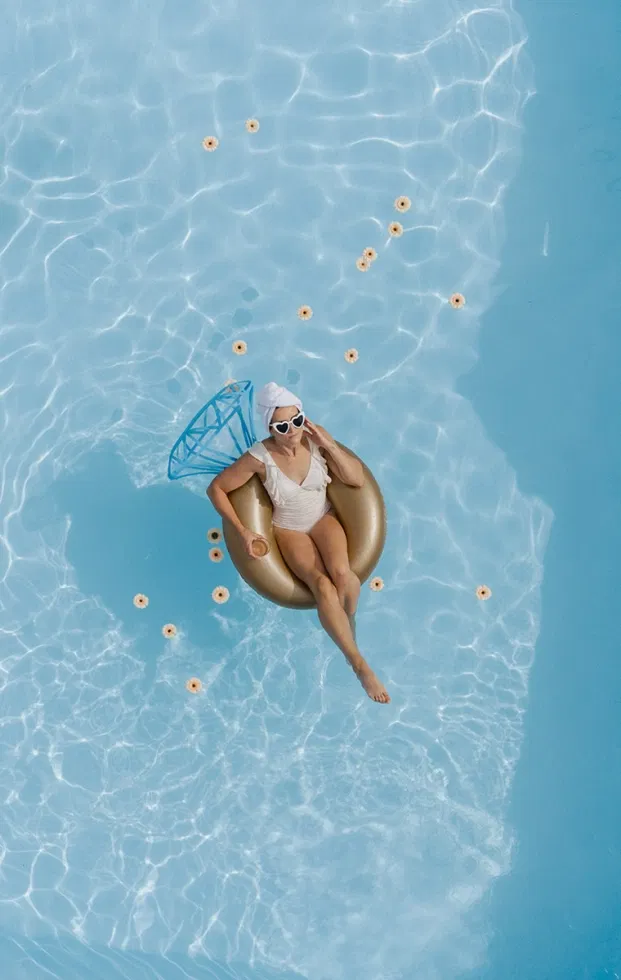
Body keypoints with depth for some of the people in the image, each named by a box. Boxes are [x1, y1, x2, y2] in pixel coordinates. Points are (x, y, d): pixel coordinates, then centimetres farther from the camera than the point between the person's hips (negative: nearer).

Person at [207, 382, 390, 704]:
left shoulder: (314, 441, -15)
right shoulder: (259, 457, -22)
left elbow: (358, 479, -13)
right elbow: (215, 488, -12)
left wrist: (328, 444, -24)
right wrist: (243, 531, -16)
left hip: (323, 519, 2)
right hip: (290, 530, -2)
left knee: (341, 572, -31)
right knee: (323, 585, -29)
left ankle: (348, 616, 4)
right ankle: (359, 665, -20)